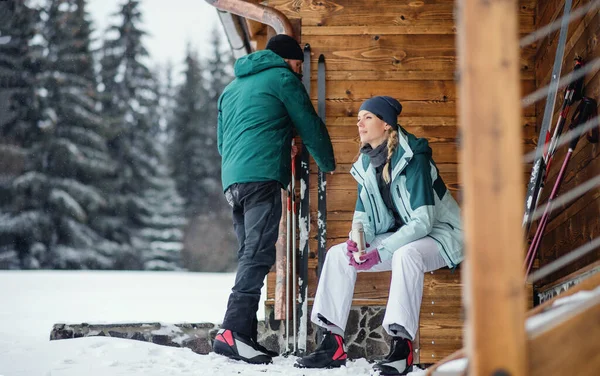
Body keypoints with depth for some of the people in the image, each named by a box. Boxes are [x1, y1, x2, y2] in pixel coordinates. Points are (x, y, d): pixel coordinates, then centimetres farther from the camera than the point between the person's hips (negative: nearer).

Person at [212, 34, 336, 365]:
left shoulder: (231, 89, 29)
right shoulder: (282, 77, 7)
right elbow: (309, 125, 10)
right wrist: (328, 163, 25)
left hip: (232, 181, 8)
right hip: (262, 176, -8)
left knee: (249, 254, 7)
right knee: (258, 254, -15)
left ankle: (244, 336, 2)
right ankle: (232, 332, -26)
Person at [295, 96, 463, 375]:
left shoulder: (413, 158, -21)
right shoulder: (366, 163, 2)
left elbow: (423, 221, -26)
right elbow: (363, 215, 7)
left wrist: (380, 252, -30)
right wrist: (357, 240, -16)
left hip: (438, 235, -7)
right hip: (399, 236, 8)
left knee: (406, 255, -40)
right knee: (338, 254, -9)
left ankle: (402, 347, -35)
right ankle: (333, 344, -11)